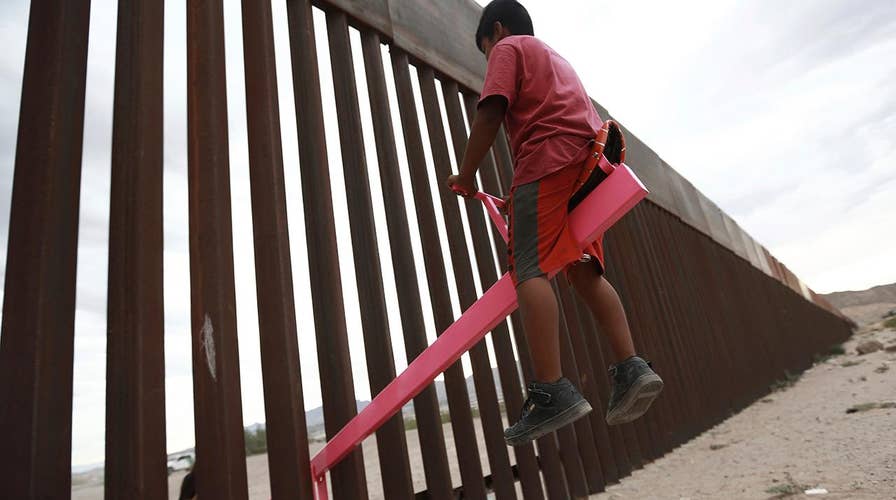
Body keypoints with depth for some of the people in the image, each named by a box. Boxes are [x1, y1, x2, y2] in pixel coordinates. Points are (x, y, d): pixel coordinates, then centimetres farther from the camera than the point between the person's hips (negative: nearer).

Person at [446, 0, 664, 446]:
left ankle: (552, 392, -26)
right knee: (585, 271, 4)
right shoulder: (556, 59, 38)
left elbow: (490, 112, -4)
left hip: (549, 158, -9)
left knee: (530, 269, -17)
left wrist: (466, 174, 3)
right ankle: (632, 369, -7)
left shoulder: (508, 48, 15)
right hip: (588, 161, 9)